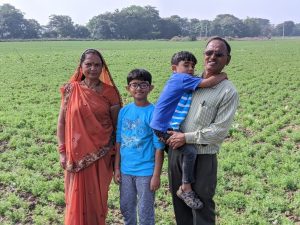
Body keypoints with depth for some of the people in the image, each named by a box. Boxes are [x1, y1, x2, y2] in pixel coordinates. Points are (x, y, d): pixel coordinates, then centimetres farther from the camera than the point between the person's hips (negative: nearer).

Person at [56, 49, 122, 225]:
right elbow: (62, 122, 2)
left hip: (102, 154, 0)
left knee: (98, 196, 10)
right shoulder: (71, 90, -1)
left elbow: (117, 124, 3)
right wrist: (63, 152, -3)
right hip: (78, 154, 0)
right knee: (77, 196, 9)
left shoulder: (109, 92, -1)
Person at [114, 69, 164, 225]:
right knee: (126, 208, 19)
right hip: (125, 170, 4)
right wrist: (117, 168, 6)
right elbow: (119, 142, 7)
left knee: (145, 212, 8)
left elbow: (159, 147, -11)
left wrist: (156, 175, -11)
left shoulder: (154, 113, -12)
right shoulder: (124, 111, 1)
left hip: (145, 171, -4)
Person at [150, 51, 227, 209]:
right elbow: (208, 83, -22)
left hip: (172, 126, 11)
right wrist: (223, 75, -6)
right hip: (164, 128, -11)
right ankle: (186, 188, -4)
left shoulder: (183, 80, 14)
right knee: (190, 151, -20)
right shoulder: (182, 78, -14)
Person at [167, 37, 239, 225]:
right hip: (176, 151, 6)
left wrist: (186, 137, -15)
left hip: (202, 158, -5)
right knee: (179, 201, 19)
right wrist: (167, 133, 7)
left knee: (201, 206, 7)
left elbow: (220, 131, -15)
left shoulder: (228, 92, -10)